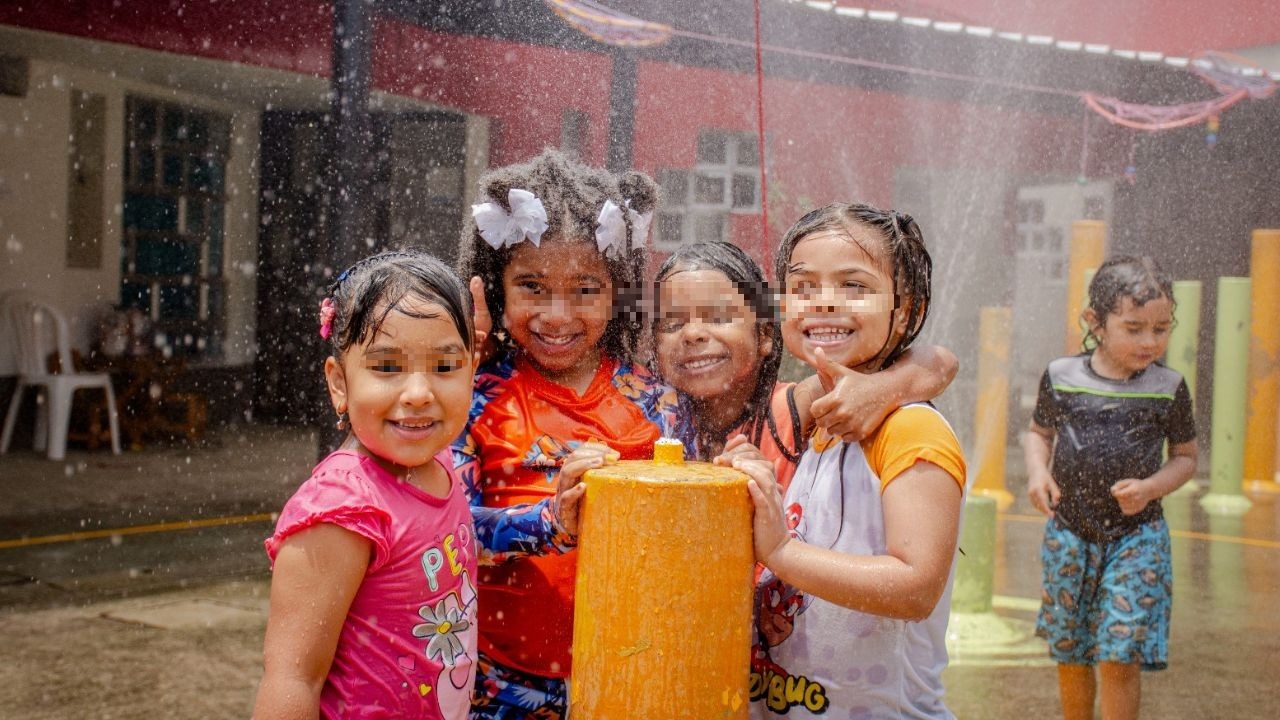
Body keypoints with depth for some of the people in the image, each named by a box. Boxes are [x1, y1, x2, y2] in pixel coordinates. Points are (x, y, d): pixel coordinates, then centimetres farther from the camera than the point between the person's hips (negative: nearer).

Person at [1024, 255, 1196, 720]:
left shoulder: (1168, 389, -5)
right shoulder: (1061, 377, -3)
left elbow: (1186, 457, 5)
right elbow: (1039, 433, 13)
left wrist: (1150, 488, -14)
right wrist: (1037, 472, -8)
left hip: (1136, 537, -2)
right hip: (1068, 534, 2)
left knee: (1120, 657, -9)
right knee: (1069, 654, 14)